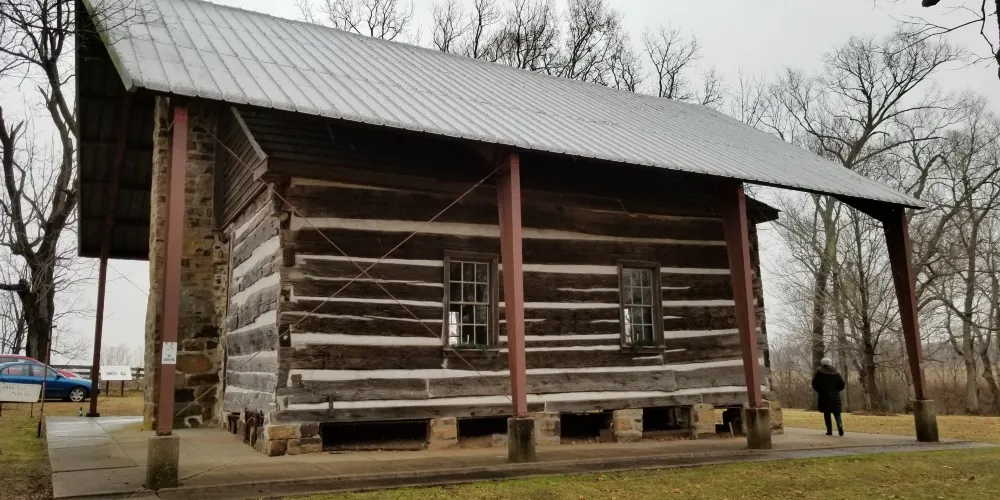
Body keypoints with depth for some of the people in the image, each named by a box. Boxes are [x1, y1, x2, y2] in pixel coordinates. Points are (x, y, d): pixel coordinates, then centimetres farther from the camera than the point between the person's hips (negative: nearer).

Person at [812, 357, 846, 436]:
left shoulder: (819, 373, -4)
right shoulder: (835, 373, 3)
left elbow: (814, 384, -6)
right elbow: (842, 384, 0)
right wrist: (835, 390, 16)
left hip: (824, 397, -2)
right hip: (835, 397, 2)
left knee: (827, 414, 6)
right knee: (837, 414, 9)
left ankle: (829, 431, 2)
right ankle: (840, 425, -17)